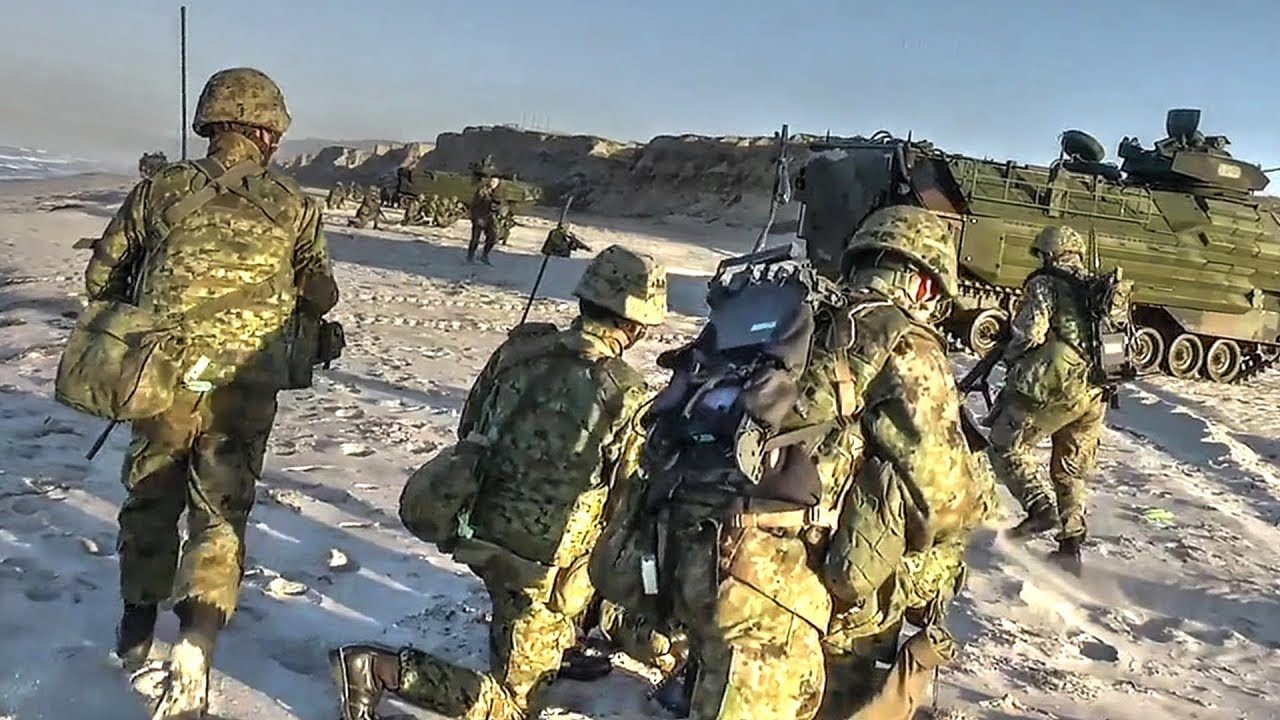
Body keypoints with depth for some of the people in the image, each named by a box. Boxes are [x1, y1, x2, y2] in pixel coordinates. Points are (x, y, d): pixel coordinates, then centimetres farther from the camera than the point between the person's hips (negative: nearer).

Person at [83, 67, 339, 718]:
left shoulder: (161, 187, 2)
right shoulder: (294, 205, 0)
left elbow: (101, 277, 6)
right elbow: (321, 299, 5)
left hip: (161, 378, 2)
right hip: (244, 390, -1)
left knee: (151, 500, 22)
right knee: (220, 518, 8)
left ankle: (137, 632, 38)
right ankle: (192, 657, -6)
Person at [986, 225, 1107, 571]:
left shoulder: (1046, 284, -3)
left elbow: (1031, 331, -16)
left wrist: (1011, 358, 2)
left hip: (1054, 386, -7)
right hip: (1095, 394, 7)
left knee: (1007, 447, 5)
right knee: (1071, 471, 16)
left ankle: (1042, 507, -13)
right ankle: (1071, 545, 17)